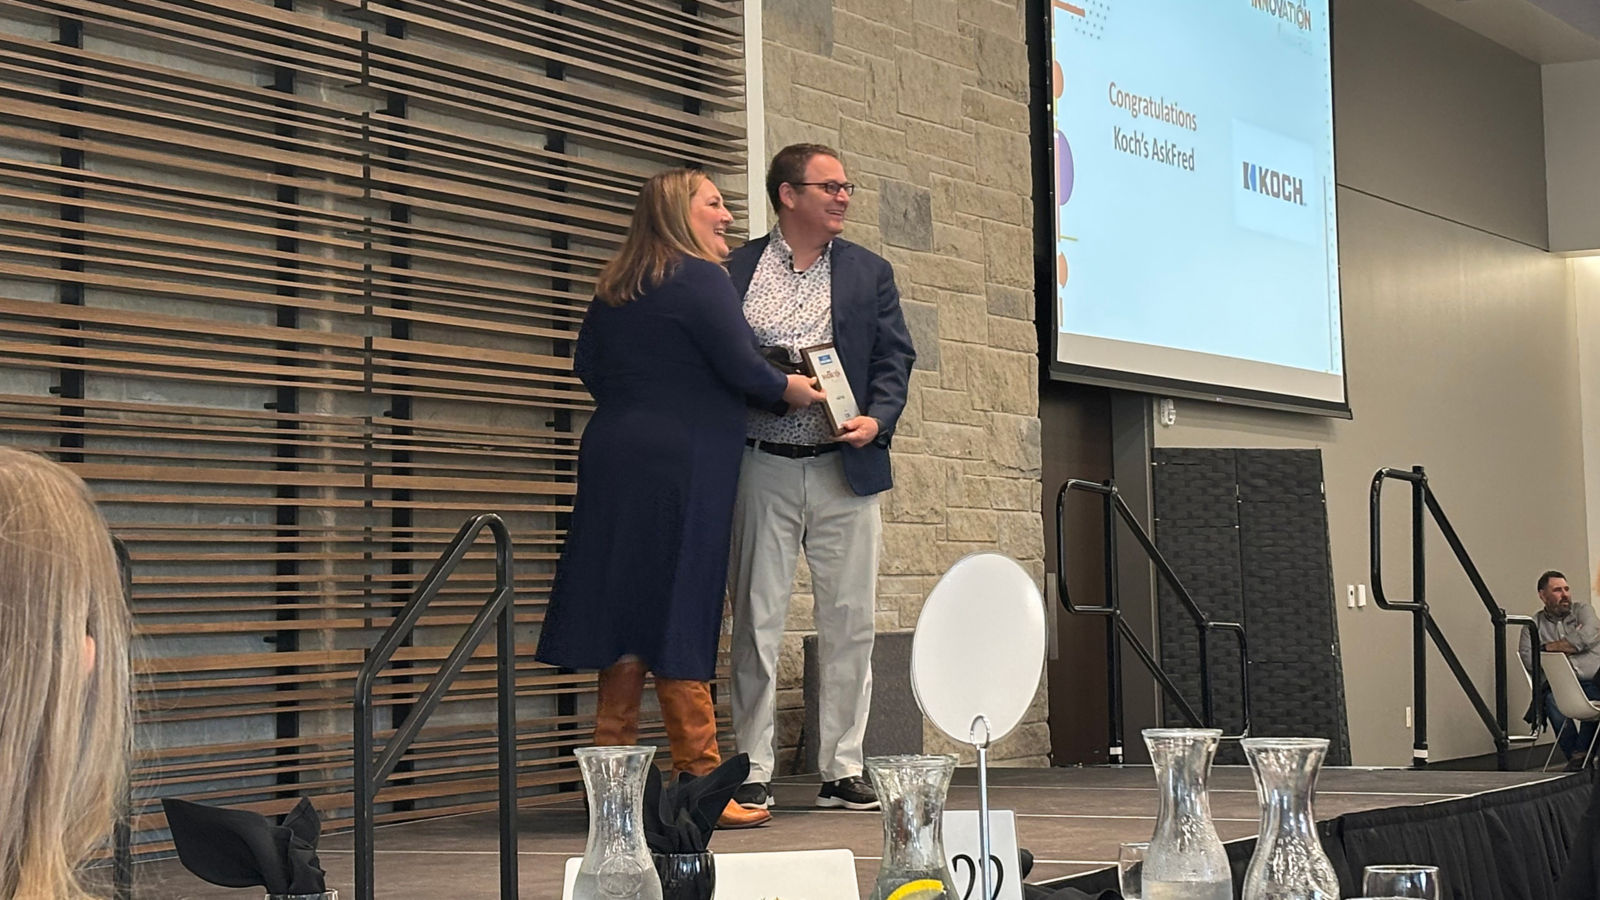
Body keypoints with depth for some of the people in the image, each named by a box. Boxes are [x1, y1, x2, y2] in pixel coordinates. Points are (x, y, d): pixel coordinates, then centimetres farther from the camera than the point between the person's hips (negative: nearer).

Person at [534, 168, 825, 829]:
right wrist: (790, 389, 3)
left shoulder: (614, 289, 14)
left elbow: (588, 365, 21)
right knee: (677, 618, -6)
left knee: (626, 608, 9)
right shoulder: (700, 279, -9)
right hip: (681, 465, -8)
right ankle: (700, 780, -2)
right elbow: (739, 365, -14)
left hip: (614, 454, 8)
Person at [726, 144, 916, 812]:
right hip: (761, 469, -2)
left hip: (844, 468, 2)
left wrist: (877, 420, -9)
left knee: (849, 623, 2)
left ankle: (842, 770, 10)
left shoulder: (870, 273, 12)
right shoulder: (736, 272, 7)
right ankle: (752, 772, 6)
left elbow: (893, 358, 8)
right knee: (756, 622, 0)